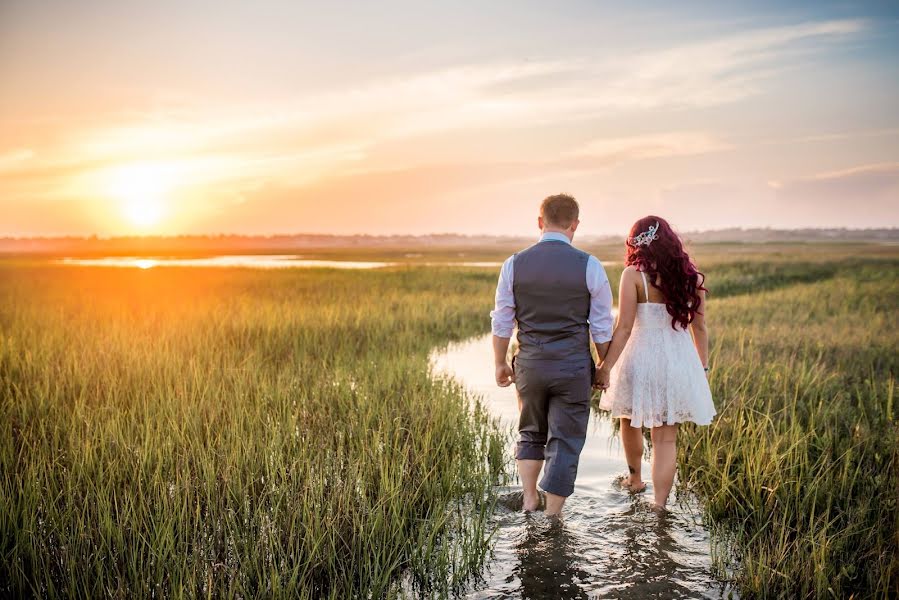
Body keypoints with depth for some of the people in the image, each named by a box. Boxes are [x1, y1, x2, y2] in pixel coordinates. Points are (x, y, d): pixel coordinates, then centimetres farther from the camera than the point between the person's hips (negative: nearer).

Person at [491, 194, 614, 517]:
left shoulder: (514, 264, -3)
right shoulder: (590, 266, -8)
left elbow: (501, 323, 1)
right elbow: (602, 328, -3)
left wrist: (500, 364, 14)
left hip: (530, 366, 2)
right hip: (573, 368, -2)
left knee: (531, 432, 25)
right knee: (564, 443, 8)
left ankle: (529, 498, 18)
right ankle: (552, 519, 14)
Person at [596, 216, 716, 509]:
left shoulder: (634, 274, -12)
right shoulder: (691, 276, 0)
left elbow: (624, 328, -14)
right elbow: (700, 327, 6)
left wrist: (605, 367, -9)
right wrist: (703, 367, 17)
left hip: (641, 359, -3)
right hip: (679, 362, 3)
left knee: (630, 421, 24)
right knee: (666, 438, 8)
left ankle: (635, 479, 43)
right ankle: (659, 505, 4)